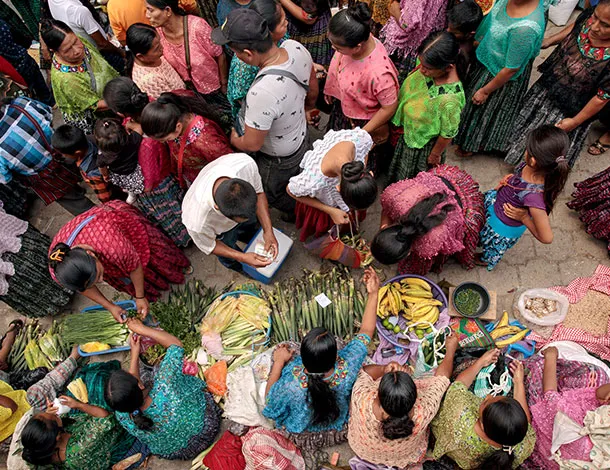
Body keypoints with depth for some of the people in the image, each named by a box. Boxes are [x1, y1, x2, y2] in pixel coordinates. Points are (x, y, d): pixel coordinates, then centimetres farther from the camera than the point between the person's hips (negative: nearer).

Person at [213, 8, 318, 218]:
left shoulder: (261, 93, -46)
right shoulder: (296, 47, -23)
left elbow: (252, 144, -30)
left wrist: (234, 140, -6)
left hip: (278, 160, -6)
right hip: (302, 136, 6)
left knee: (273, 195, 28)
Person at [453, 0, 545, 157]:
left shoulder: (525, 28, -40)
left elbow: (511, 69, -28)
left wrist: (485, 91, -16)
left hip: (500, 75, -7)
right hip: (488, 58, 7)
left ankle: (475, 144, 47)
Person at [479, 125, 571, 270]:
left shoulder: (534, 197, -47)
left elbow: (546, 238, -34)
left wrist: (524, 217, -26)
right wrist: (510, 179, -13)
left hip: (504, 227, -7)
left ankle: (486, 260, 62)